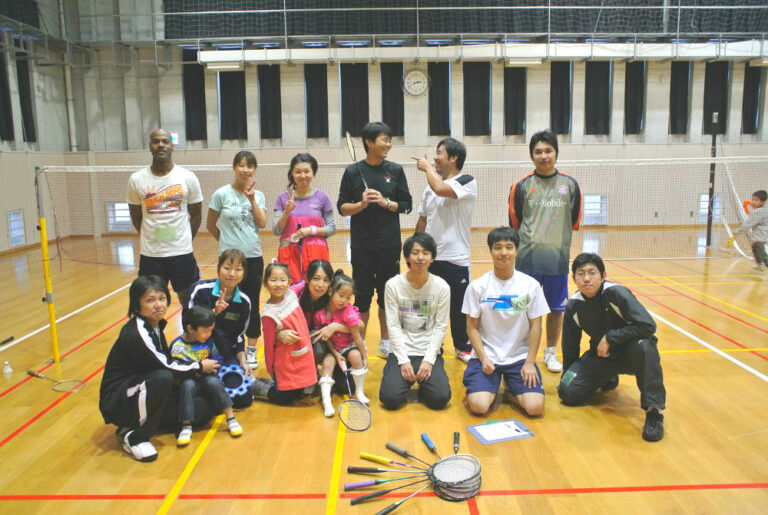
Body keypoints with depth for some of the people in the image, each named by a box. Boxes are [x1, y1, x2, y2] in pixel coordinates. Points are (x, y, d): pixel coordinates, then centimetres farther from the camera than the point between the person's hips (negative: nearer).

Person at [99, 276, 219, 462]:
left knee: (203, 410, -2)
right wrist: (200, 366, -6)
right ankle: (134, 437, -17)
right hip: (117, 402, -8)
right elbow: (166, 367, -19)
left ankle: (142, 421, 7)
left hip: (143, 394, 8)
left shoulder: (156, 325, 1)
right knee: (161, 378, -37)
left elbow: (167, 360, 13)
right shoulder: (135, 334, -24)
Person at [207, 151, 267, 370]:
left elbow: (262, 223, -6)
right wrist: (227, 241, 6)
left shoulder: (258, 195, 6)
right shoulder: (221, 194, -3)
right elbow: (211, 225, 5)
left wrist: (252, 199, -11)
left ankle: (251, 350, 18)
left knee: (252, 304, 7)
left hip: (254, 257, 3)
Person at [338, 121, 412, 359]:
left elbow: (406, 205, 4)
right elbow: (342, 208, 1)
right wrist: (361, 204, -17)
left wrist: (385, 202, -12)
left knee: (388, 294, 9)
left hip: (390, 245, 2)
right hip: (362, 246, -1)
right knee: (362, 295, 5)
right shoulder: (353, 172, -1)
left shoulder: (395, 170, 4)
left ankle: (386, 343, 24)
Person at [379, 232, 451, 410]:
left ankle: (422, 384, 15)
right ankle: (407, 379, 15)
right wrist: (403, 360, -12)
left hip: (430, 352, 0)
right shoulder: (393, 285, -6)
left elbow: (441, 327, -3)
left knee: (440, 398, -19)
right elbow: (393, 326, -6)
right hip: (401, 351, 0)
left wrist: (429, 360, -12)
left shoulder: (442, 287, -4)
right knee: (390, 398, -18)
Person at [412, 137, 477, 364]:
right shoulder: (430, 186, 11)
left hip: (456, 259, -5)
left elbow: (441, 189, -28)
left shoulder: (467, 182, -8)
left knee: (459, 307, 7)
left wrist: (428, 167, -11)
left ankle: (462, 347, 27)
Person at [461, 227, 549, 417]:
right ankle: (492, 387, 14)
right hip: (486, 356, -1)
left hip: (520, 357, 1)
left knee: (535, 407, -16)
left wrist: (529, 362, -5)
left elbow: (536, 326, 1)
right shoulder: (477, 286, -4)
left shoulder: (531, 285, -3)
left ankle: (512, 388, 17)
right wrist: (483, 358, -12)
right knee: (479, 406, -22)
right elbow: (472, 327, -1)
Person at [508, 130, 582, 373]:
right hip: (528, 259, -1)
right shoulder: (521, 186, -1)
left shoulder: (570, 184, 3)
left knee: (556, 309, 10)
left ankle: (551, 352, 27)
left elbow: (575, 221, 11)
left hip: (558, 258, 2)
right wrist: (531, 240, 8)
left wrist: (557, 239, 9)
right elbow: (514, 221, 7)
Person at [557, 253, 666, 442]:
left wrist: (610, 337, -26)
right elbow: (570, 346, 5)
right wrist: (567, 376, 11)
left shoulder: (615, 293, -22)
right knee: (567, 392, -11)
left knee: (644, 346, -39)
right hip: (600, 356, 5)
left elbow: (648, 325, -29)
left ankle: (654, 411, -26)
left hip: (629, 353, -4)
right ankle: (608, 379, 19)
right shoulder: (573, 305, -8)